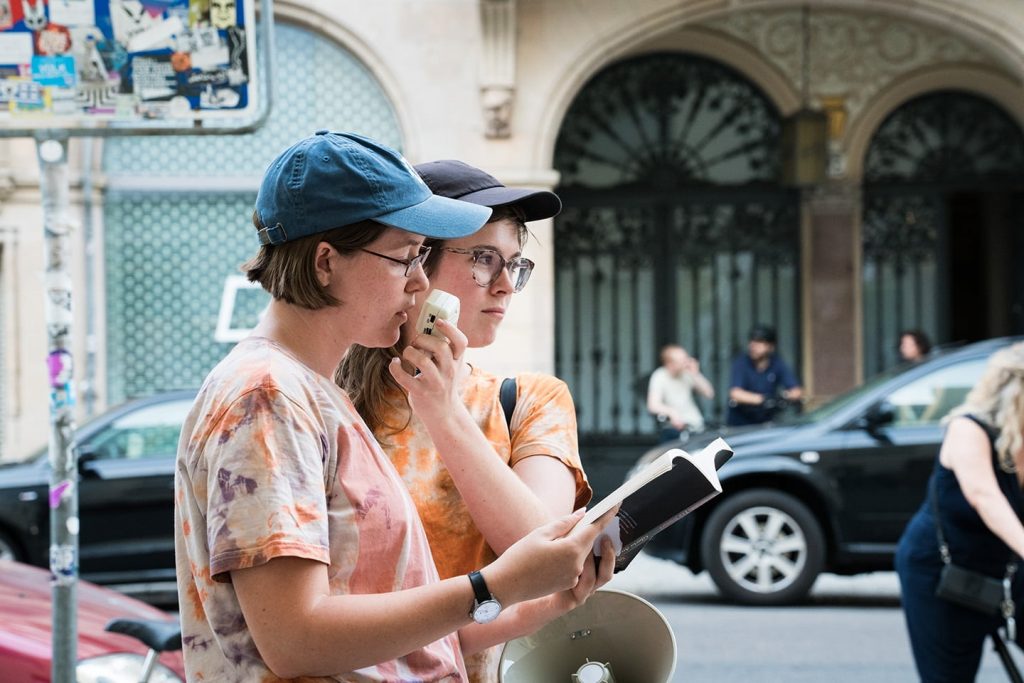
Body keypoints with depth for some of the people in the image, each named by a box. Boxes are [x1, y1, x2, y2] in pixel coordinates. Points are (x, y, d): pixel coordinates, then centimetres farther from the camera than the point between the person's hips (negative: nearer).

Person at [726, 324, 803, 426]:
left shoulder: (777, 363, 0)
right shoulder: (742, 362, -10)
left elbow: (797, 391, -4)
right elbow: (735, 393, -24)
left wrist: (785, 395, -27)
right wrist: (762, 399, -36)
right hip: (739, 425, -3)